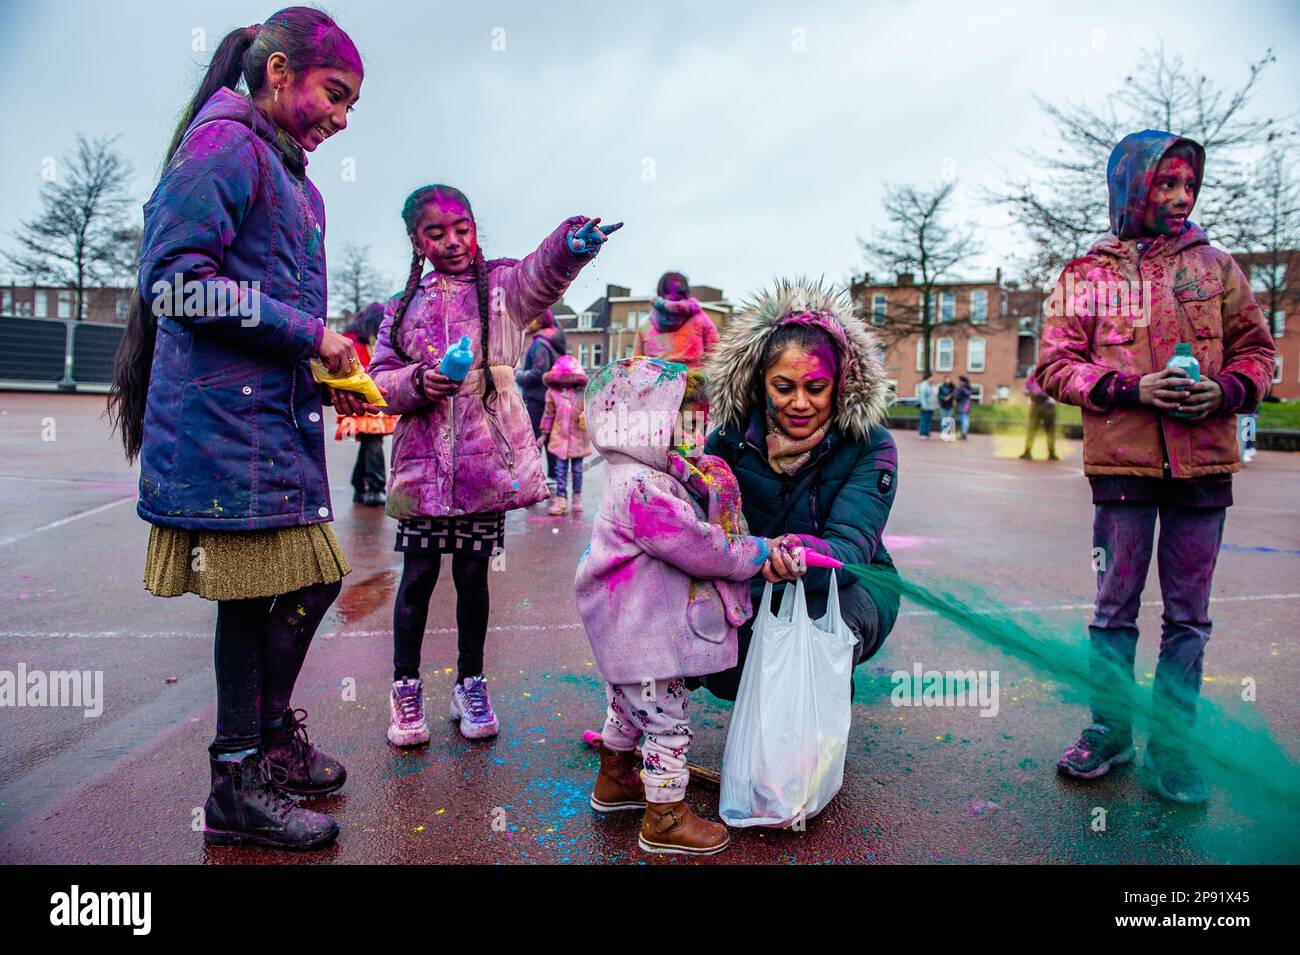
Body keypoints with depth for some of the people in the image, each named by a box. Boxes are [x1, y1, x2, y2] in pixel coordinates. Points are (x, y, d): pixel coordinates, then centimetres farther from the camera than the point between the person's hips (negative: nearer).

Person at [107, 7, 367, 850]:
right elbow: (176, 280, -17)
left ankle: (272, 741, 33)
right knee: (258, 595, -2)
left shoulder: (289, 176, 21)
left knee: (311, 581, 14)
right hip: (229, 420, -9)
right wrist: (310, 335, -15)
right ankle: (241, 787, 15)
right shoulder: (225, 143, -7)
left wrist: (328, 381, 11)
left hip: (276, 415, 9)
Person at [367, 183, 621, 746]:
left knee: (473, 573, 8)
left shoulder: (501, 287, 5)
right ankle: (406, 688, 23)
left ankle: (470, 684, 26)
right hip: (423, 459, 1)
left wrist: (570, 244, -41)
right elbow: (381, 379, 7)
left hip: (486, 457, -1)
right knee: (418, 574, 6)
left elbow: (542, 273, -17)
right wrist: (418, 382, -15)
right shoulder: (403, 307, 12)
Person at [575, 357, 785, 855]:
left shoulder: (660, 477, 9)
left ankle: (614, 781, 47)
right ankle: (665, 819, 18)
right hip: (647, 637, -11)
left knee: (628, 706, 27)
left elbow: (703, 530, 12)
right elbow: (700, 547, -26)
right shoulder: (642, 489, -27)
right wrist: (757, 552, -13)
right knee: (667, 722, 2)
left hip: (632, 631, 11)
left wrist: (761, 553, 2)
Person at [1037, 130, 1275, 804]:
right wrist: (1131, 388, -13)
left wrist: (1226, 391, -8)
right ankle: (1110, 731, 24)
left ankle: (1173, 747, 20)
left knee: (1187, 615, 7)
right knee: (1116, 606, 8)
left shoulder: (1215, 266, 11)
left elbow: (1256, 349, 13)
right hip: (1122, 460, -2)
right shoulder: (1085, 275, 5)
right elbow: (1054, 365, 0)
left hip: (1204, 461, 2)